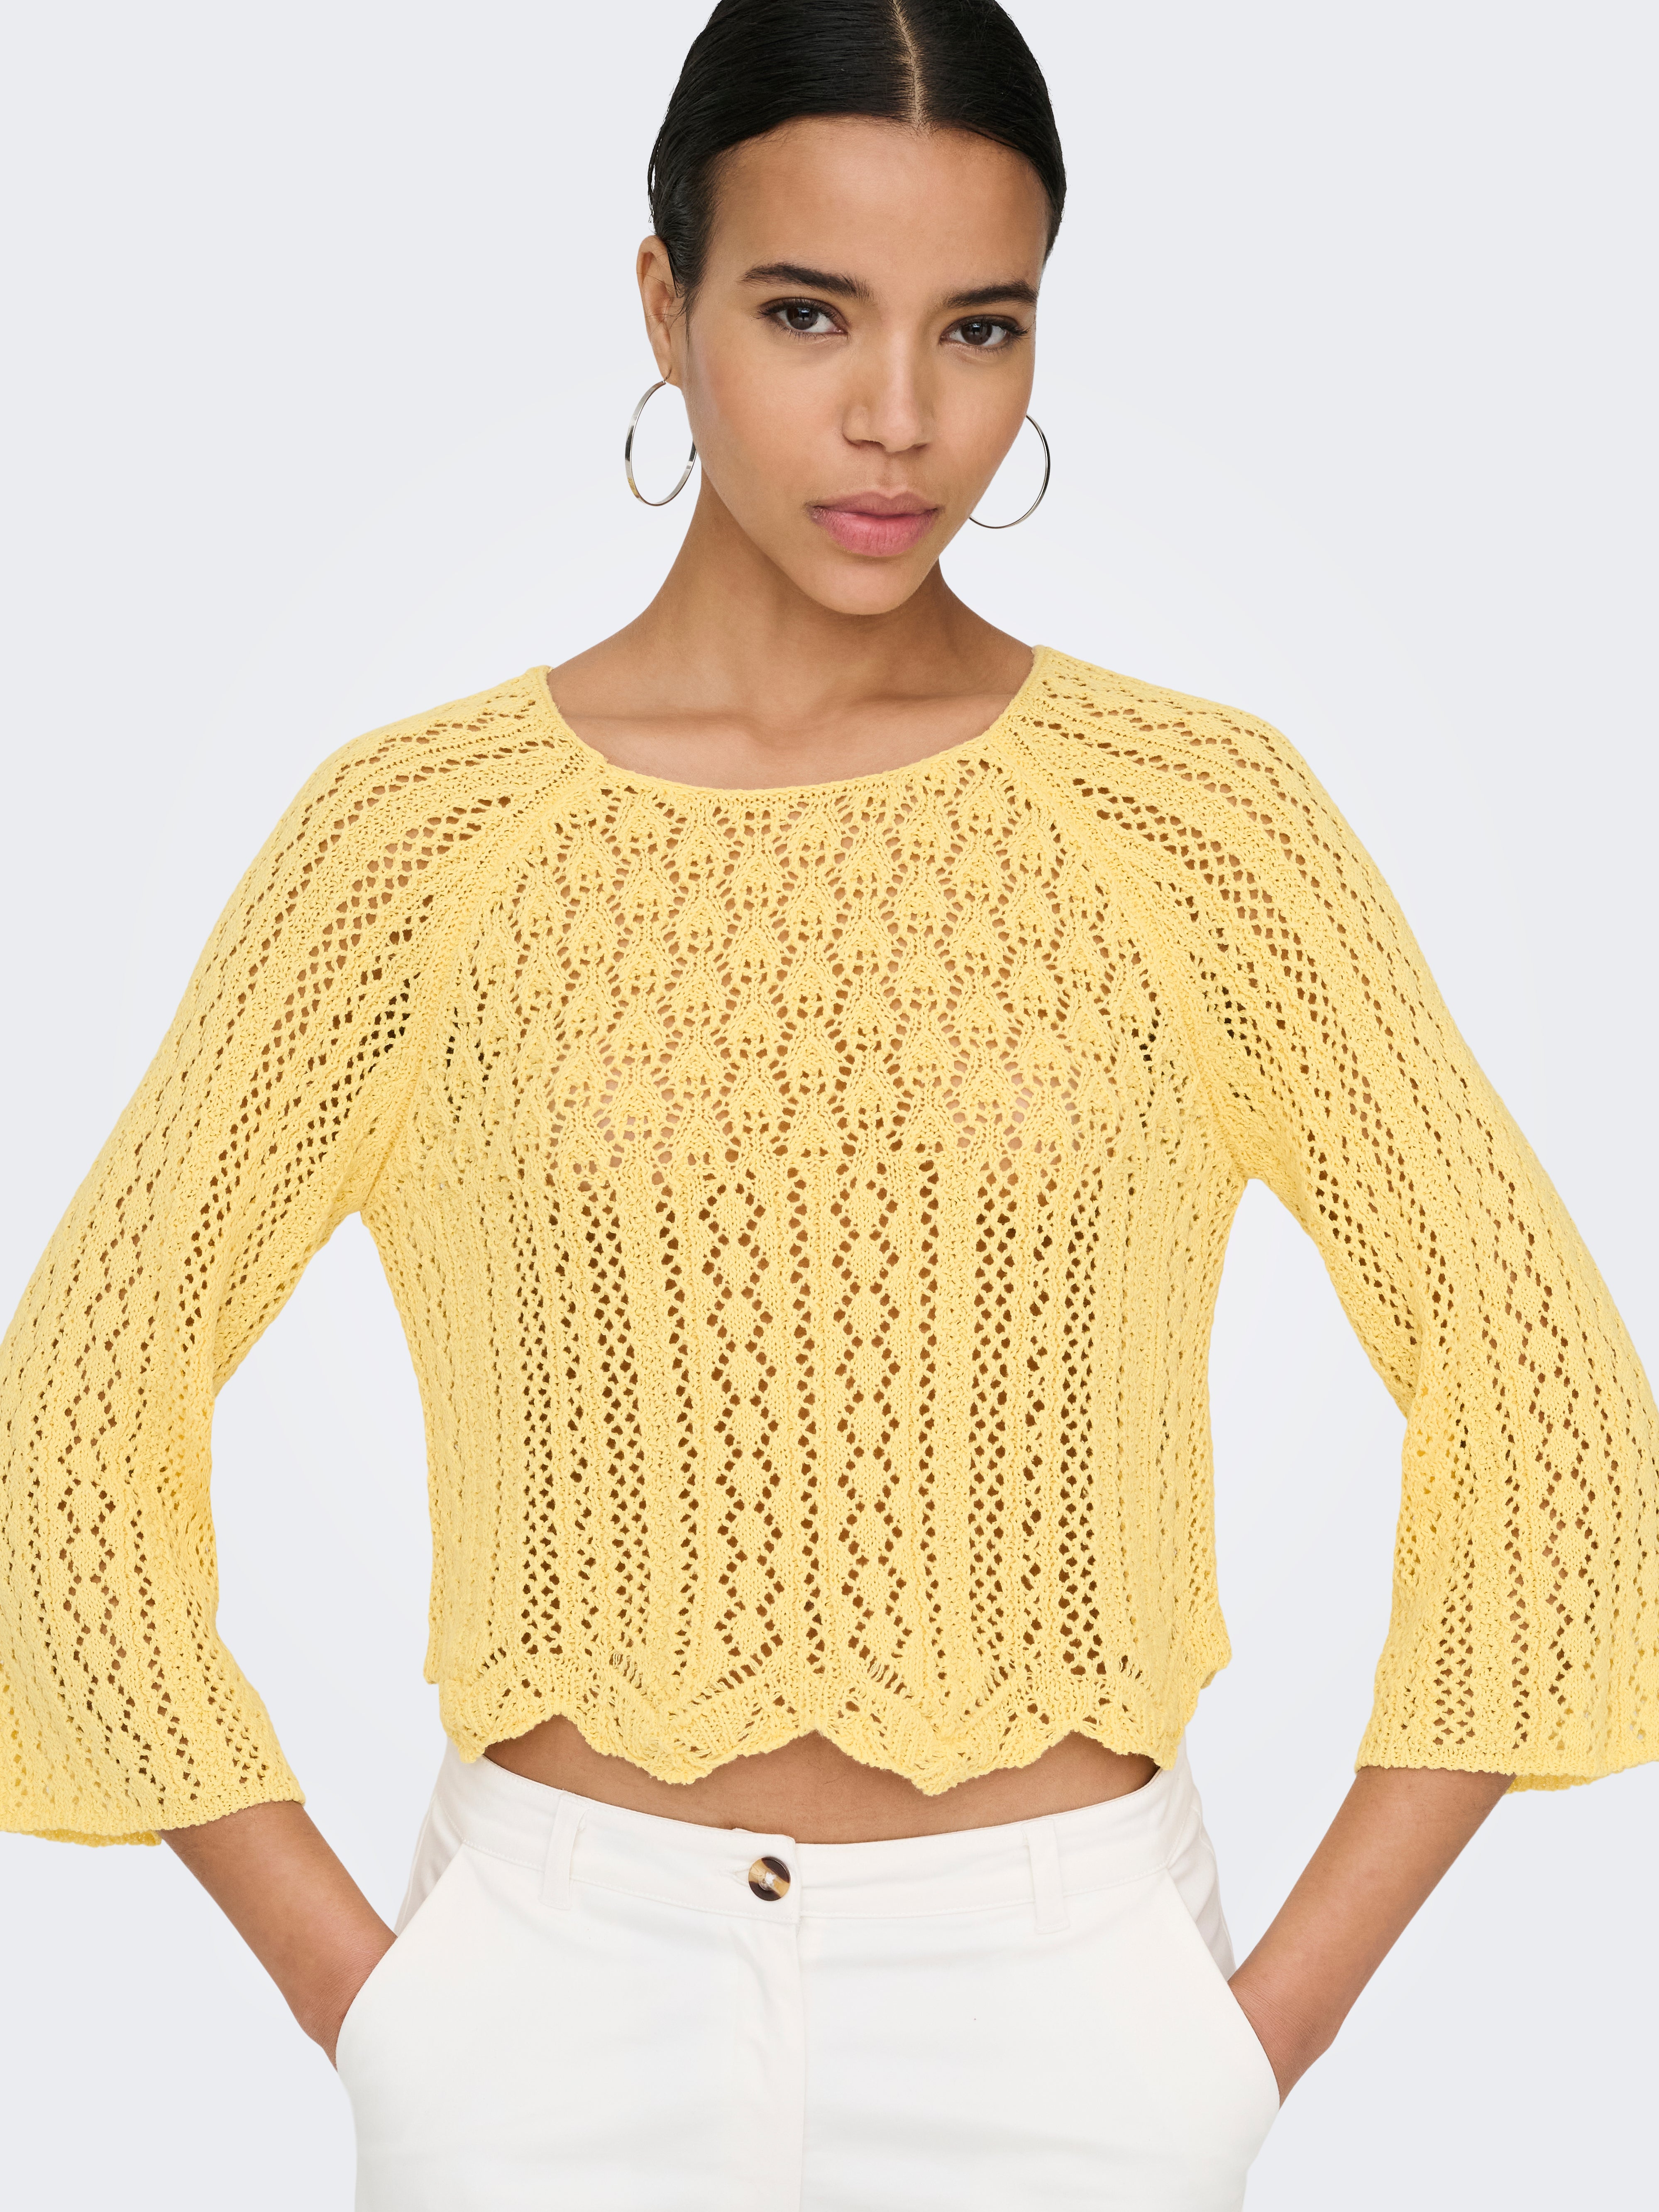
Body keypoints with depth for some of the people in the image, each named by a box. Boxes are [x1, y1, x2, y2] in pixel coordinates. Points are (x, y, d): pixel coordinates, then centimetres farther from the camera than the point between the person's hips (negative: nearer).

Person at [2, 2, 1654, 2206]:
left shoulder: (1199, 812, -6)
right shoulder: (412, 831, -5)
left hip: (1056, 2008, 0)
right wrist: (357, 2001, -3)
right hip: (563, 2003, 0)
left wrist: (1279, 2020, -4)